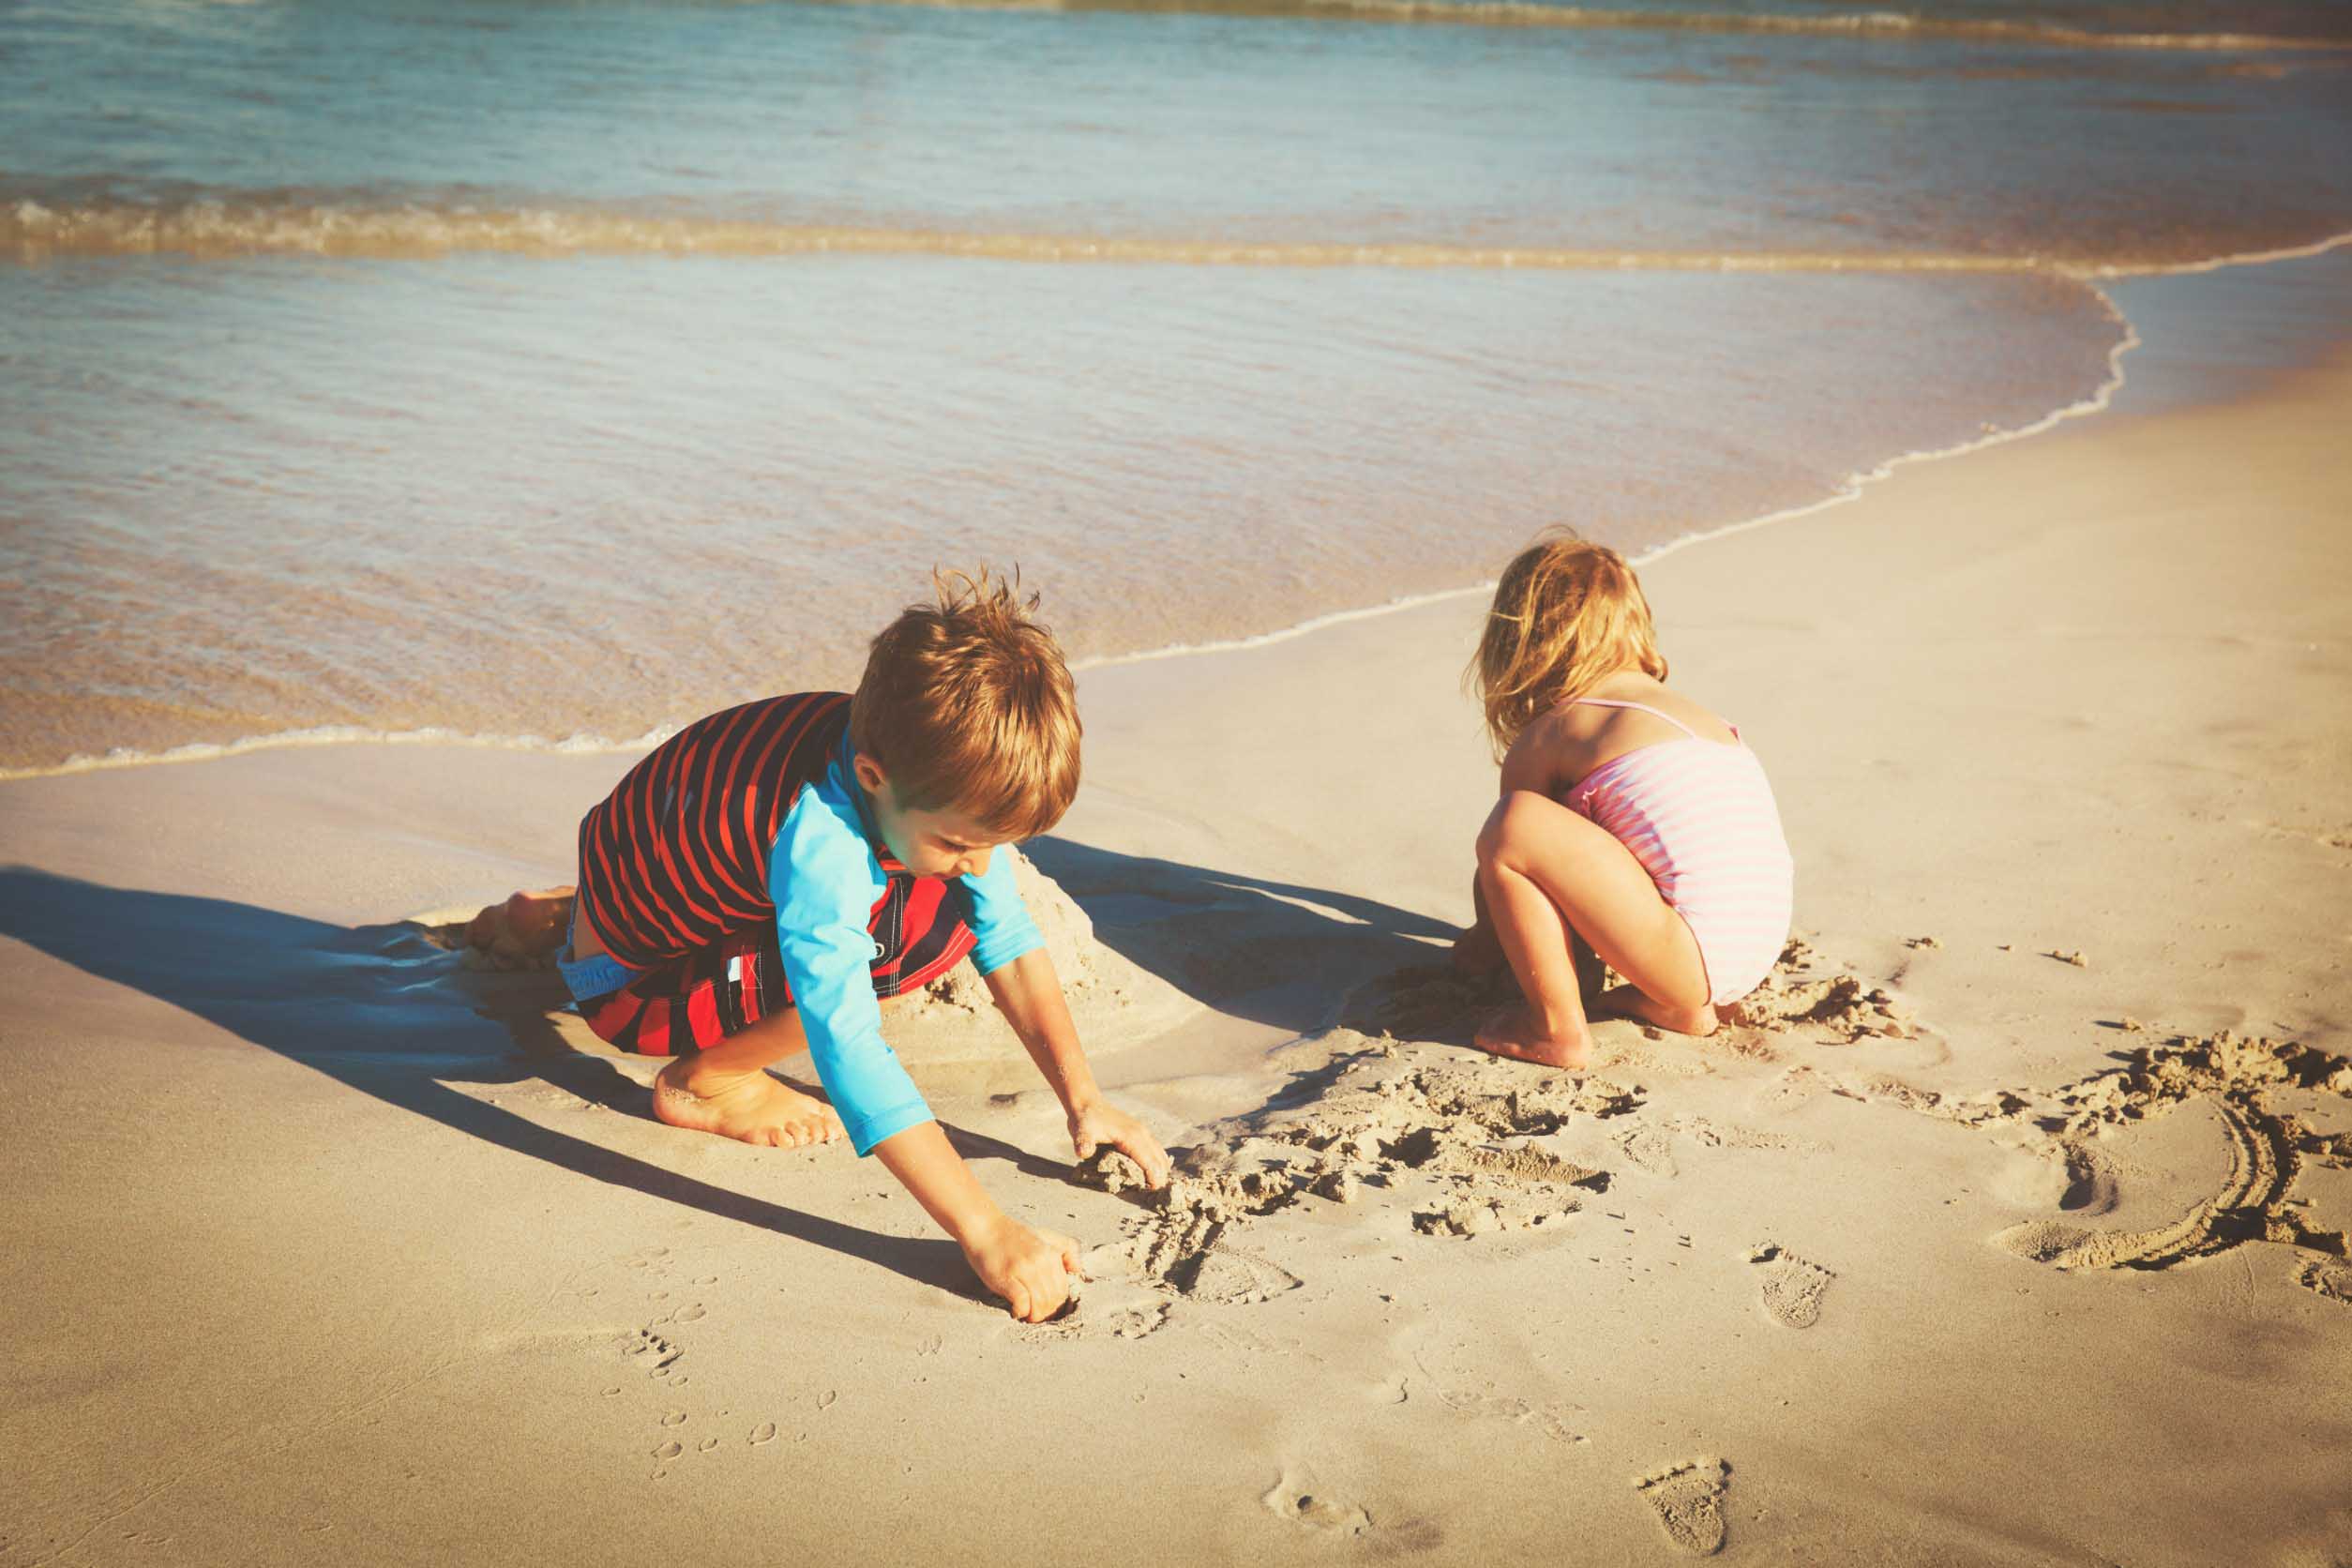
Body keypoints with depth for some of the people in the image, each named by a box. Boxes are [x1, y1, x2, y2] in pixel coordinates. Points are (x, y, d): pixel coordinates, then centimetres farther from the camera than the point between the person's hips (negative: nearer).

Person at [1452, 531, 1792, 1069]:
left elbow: (1502, 862, 14)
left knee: (1513, 825, -13)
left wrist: (1483, 943, 35)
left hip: (1693, 956, -8)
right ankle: (1679, 1005, 18)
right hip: (1758, 955, 8)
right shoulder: (1687, 710, 23)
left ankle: (1556, 1027, -3)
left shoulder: (1544, 738, 1)